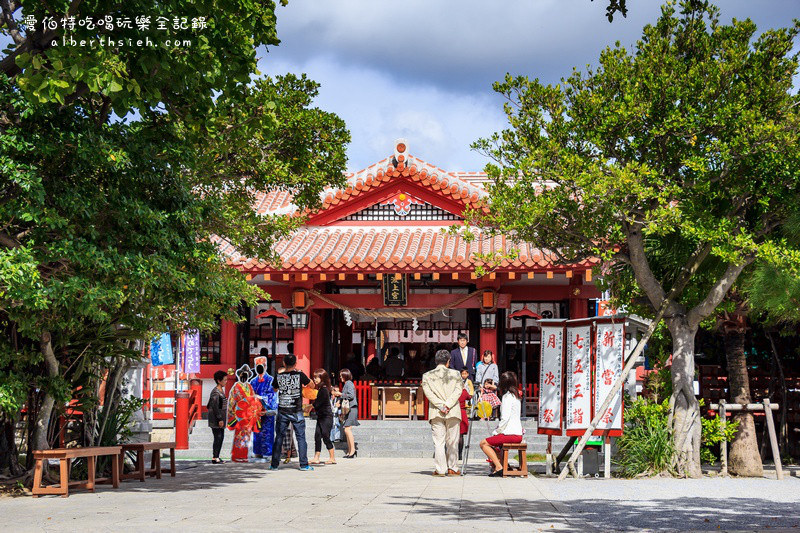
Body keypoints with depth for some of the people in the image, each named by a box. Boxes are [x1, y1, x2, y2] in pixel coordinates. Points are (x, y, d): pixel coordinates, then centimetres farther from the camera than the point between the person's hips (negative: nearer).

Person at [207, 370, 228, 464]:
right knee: (218, 437, -8)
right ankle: (214, 458, -4)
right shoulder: (215, 392, -16)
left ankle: (216, 457, 16)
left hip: (220, 418, 10)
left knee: (221, 437, 11)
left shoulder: (221, 390, 14)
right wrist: (220, 419, -21)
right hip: (215, 420, -10)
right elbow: (215, 407, -20)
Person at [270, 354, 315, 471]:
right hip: (296, 412, -2)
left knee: (279, 437, 8)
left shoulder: (279, 376, -2)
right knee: (301, 437, 4)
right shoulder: (300, 375, -8)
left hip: (282, 411, 2)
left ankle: (274, 464, 8)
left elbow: (274, 389, 17)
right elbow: (312, 386, 5)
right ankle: (304, 464, 3)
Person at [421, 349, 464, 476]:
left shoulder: (427, 375, 7)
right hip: (453, 412, 0)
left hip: (436, 413, 0)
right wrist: (448, 405, -12)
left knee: (438, 441, 1)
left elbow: (428, 392, -4)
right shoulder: (455, 374, 6)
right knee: (452, 441, 8)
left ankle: (440, 469, -3)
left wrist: (440, 405, -10)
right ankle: (452, 468, 10)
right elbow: (458, 390, -5)